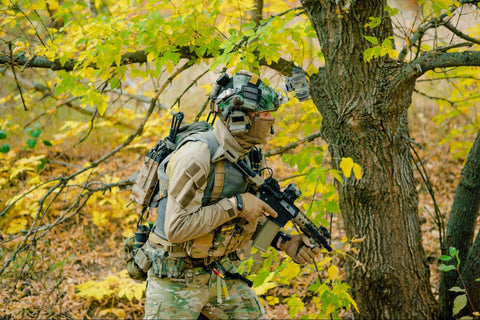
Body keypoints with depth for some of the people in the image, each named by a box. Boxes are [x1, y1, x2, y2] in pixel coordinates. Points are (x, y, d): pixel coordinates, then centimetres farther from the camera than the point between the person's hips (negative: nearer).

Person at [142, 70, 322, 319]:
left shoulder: (249, 155, 3)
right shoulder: (198, 155, -23)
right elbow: (176, 228, -27)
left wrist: (285, 242, 0)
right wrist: (236, 205, -26)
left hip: (222, 273, 7)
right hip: (177, 279, -7)